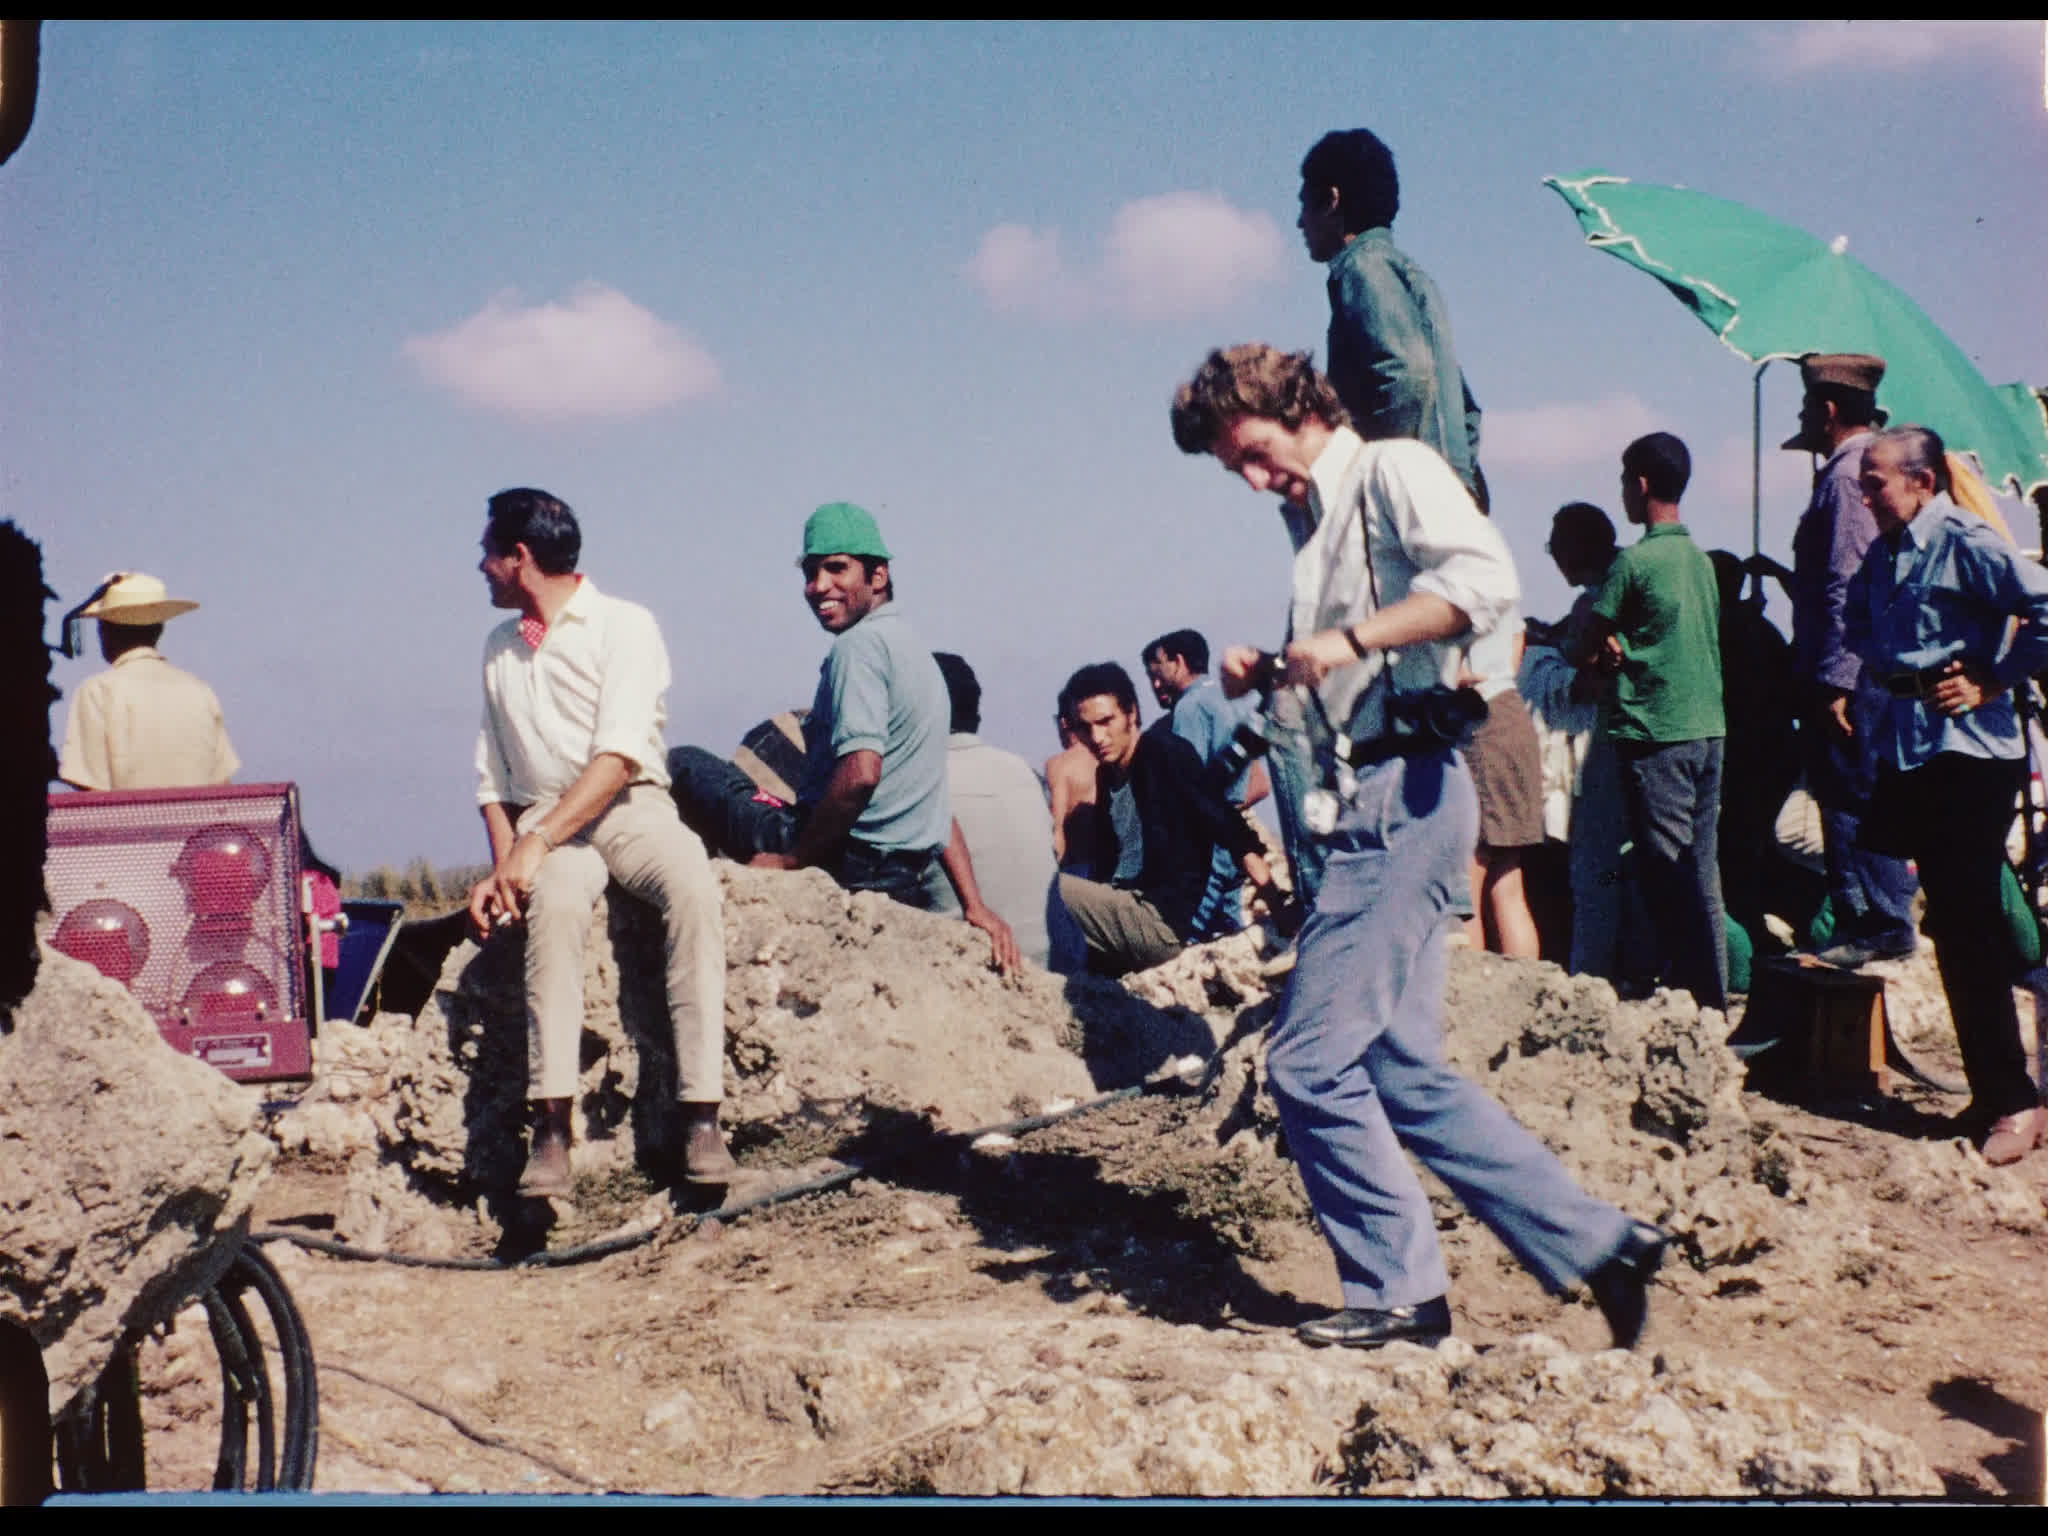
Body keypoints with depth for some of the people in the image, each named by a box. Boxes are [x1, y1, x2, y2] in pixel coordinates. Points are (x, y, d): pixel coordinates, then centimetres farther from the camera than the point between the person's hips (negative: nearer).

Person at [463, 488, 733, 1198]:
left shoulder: (625, 626, 1)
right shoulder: (499, 647, 21)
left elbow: (619, 755, -12)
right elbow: (492, 772, 22)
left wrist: (536, 845, -21)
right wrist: (503, 863, 3)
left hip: (630, 807, -2)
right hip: (542, 819, 3)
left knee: (693, 888, -36)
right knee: (553, 905, -35)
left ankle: (702, 1118, -40)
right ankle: (551, 1126, -43)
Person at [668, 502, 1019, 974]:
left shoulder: (859, 645, -13)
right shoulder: (914, 650, 18)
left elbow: (860, 773, -27)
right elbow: (934, 802, 17)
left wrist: (791, 859, -16)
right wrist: (974, 906, 15)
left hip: (842, 858, -9)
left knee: (683, 763, 6)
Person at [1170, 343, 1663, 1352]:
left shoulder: (1393, 470, -4)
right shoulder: (1319, 520, 22)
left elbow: (1485, 579, -22)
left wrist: (1347, 637, -22)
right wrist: (1270, 671, 10)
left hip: (1407, 797, -10)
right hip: (1373, 804, 10)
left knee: (1309, 1059, -9)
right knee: (1401, 1071, 9)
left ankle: (1397, 1288, 2)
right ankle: (1594, 1241, 13)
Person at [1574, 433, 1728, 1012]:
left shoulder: (1634, 562, -10)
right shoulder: (1702, 561, 12)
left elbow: (1588, 654, -5)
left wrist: (1607, 655, 14)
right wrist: (1624, 651, 4)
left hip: (1656, 731, -7)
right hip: (1708, 726, 7)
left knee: (1667, 872, -4)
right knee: (1701, 870, 10)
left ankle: (1684, 994, -3)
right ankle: (1712, 996, 14)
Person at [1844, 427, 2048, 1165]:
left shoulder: (1965, 543, -12)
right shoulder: (1882, 555, 13)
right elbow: (1857, 624, 31)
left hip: (1970, 752, -8)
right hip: (1909, 747, 8)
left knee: (1969, 930, -9)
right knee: (1954, 928, 10)